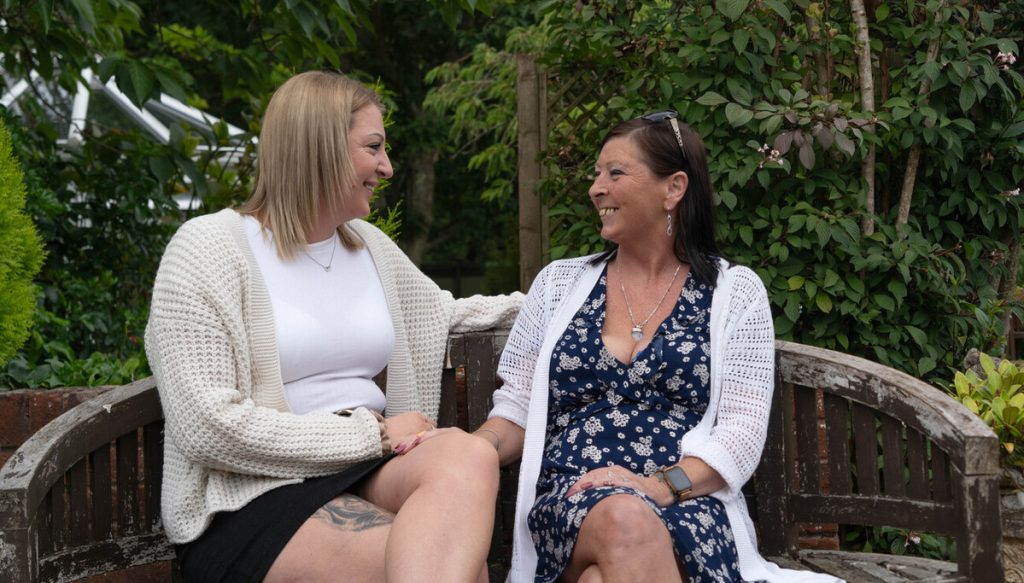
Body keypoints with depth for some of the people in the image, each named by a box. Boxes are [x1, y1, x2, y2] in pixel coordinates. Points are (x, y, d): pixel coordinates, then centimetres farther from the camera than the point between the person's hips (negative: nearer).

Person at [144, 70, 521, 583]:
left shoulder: (369, 245, 17)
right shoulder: (210, 248, -5)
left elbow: (446, 314, 36)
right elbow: (207, 426, -14)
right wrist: (371, 434, -13)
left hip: (367, 473, 7)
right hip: (251, 502, -7)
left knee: (467, 454, -30)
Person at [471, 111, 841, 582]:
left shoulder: (735, 292, 9)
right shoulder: (558, 283, 17)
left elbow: (741, 434, 0)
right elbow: (518, 410, 13)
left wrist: (659, 485, -18)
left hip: (689, 507, -2)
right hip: (568, 502, 2)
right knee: (626, 521, -37)